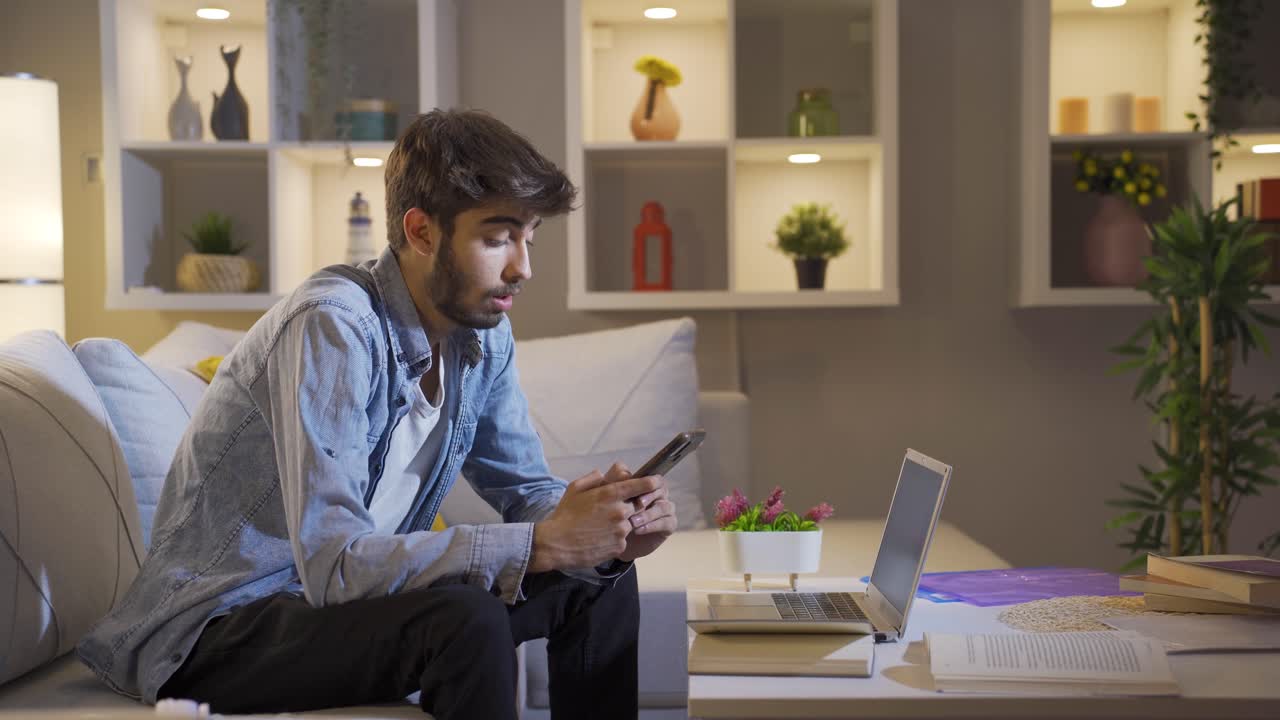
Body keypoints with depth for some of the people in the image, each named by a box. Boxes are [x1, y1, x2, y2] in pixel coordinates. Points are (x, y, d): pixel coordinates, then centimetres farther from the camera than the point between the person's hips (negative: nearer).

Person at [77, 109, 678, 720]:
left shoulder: (482, 335, 0)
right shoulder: (332, 326, -25)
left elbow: (524, 489, 8)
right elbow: (333, 565, -32)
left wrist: (612, 529, -15)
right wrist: (541, 543, -34)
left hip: (348, 591, 8)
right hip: (215, 632, -8)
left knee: (598, 581, 0)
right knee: (463, 618, -32)